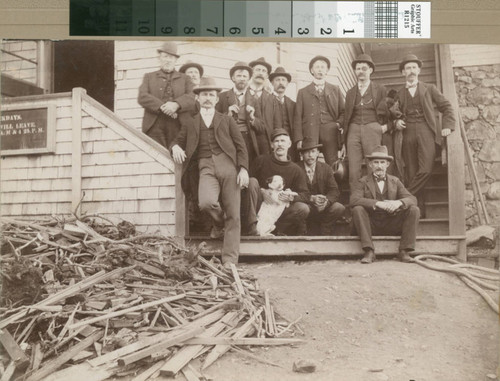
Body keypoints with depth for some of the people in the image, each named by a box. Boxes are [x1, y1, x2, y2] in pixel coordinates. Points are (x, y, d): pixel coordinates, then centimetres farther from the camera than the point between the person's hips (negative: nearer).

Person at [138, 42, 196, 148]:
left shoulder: (185, 79, 22)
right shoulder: (149, 77, 22)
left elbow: (193, 98, 3)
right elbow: (142, 97, 4)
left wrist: (176, 104, -16)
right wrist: (161, 107, -12)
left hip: (179, 129, 0)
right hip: (154, 129, 0)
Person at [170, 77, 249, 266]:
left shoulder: (227, 120, 20)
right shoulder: (190, 123, 24)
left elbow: (241, 146, 11)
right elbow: (177, 141, 21)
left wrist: (243, 169, -4)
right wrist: (176, 147, -5)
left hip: (228, 165, 0)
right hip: (206, 167, 0)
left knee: (233, 215, -9)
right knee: (206, 202, -29)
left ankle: (229, 260, -6)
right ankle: (219, 223, 6)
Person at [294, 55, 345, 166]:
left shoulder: (335, 90, 21)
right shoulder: (303, 92, 16)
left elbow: (343, 112, 19)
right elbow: (297, 117, 9)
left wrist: (339, 124, -2)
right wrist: (299, 139, -3)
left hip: (330, 133, 1)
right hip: (309, 134, -1)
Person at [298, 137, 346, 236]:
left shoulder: (326, 168, 6)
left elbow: (334, 191, -2)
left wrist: (326, 201, -24)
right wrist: (311, 198, -28)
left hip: (322, 208, 3)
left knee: (339, 208, -25)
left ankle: (325, 234, -1)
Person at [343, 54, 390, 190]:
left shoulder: (380, 90, 10)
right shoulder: (350, 93, 18)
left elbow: (388, 112, 16)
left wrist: (386, 125, 1)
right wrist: (344, 142, 10)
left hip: (372, 130, -2)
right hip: (354, 131, 2)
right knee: (353, 172, -7)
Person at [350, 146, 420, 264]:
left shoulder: (394, 181, 13)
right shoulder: (363, 182, 4)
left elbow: (412, 199, 2)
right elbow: (354, 200, -15)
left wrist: (399, 202, -23)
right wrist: (378, 203, -27)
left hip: (392, 226, 2)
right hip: (371, 226, -2)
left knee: (414, 210, -17)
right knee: (357, 209, -28)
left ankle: (404, 251, -17)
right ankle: (369, 252, -29)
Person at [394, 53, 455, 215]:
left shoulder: (429, 89, 17)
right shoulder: (399, 94, 19)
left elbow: (446, 107, 14)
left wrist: (448, 126, 0)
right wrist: (397, 122, 0)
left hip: (426, 132, -1)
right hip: (408, 134, 1)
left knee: (425, 170, -20)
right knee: (411, 173, -6)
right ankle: (419, 208, -3)